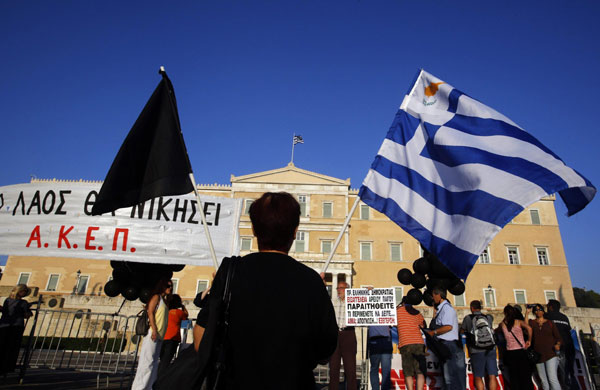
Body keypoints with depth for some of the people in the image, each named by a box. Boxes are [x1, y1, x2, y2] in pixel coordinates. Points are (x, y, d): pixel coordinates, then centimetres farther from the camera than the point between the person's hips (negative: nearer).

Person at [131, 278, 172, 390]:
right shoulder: (157, 297, -1)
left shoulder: (164, 300, 22)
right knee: (147, 361, -8)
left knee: (155, 362, 7)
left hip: (159, 336, 8)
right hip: (153, 334, -8)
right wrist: (154, 330, -19)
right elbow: (150, 312, -12)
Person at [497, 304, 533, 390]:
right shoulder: (519, 322, 0)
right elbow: (529, 328, -18)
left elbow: (496, 330, 24)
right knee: (525, 376, 7)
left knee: (513, 377, 8)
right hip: (521, 351, -1)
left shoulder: (502, 324, 6)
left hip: (510, 353, 1)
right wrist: (529, 340, -5)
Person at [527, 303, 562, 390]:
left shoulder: (550, 323, 6)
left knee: (552, 378, -13)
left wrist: (558, 345, -16)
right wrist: (527, 313, -13)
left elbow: (558, 337, 5)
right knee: (543, 380, 8)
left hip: (551, 354, -2)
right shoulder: (532, 322, 7)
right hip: (538, 355, 2)